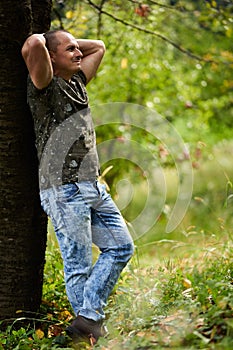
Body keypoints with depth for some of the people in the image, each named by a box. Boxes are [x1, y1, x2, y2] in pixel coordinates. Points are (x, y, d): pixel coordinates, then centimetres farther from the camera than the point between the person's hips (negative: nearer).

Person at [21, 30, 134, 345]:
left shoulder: (77, 82, 16)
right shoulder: (46, 87, -7)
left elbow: (98, 46, 31)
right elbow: (32, 47, -26)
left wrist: (69, 42, 20)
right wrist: (42, 41, -3)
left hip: (93, 187, 9)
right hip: (64, 190, -9)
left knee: (121, 247, 8)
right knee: (78, 266, -4)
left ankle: (88, 316, 6)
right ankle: (90, 328, 5)